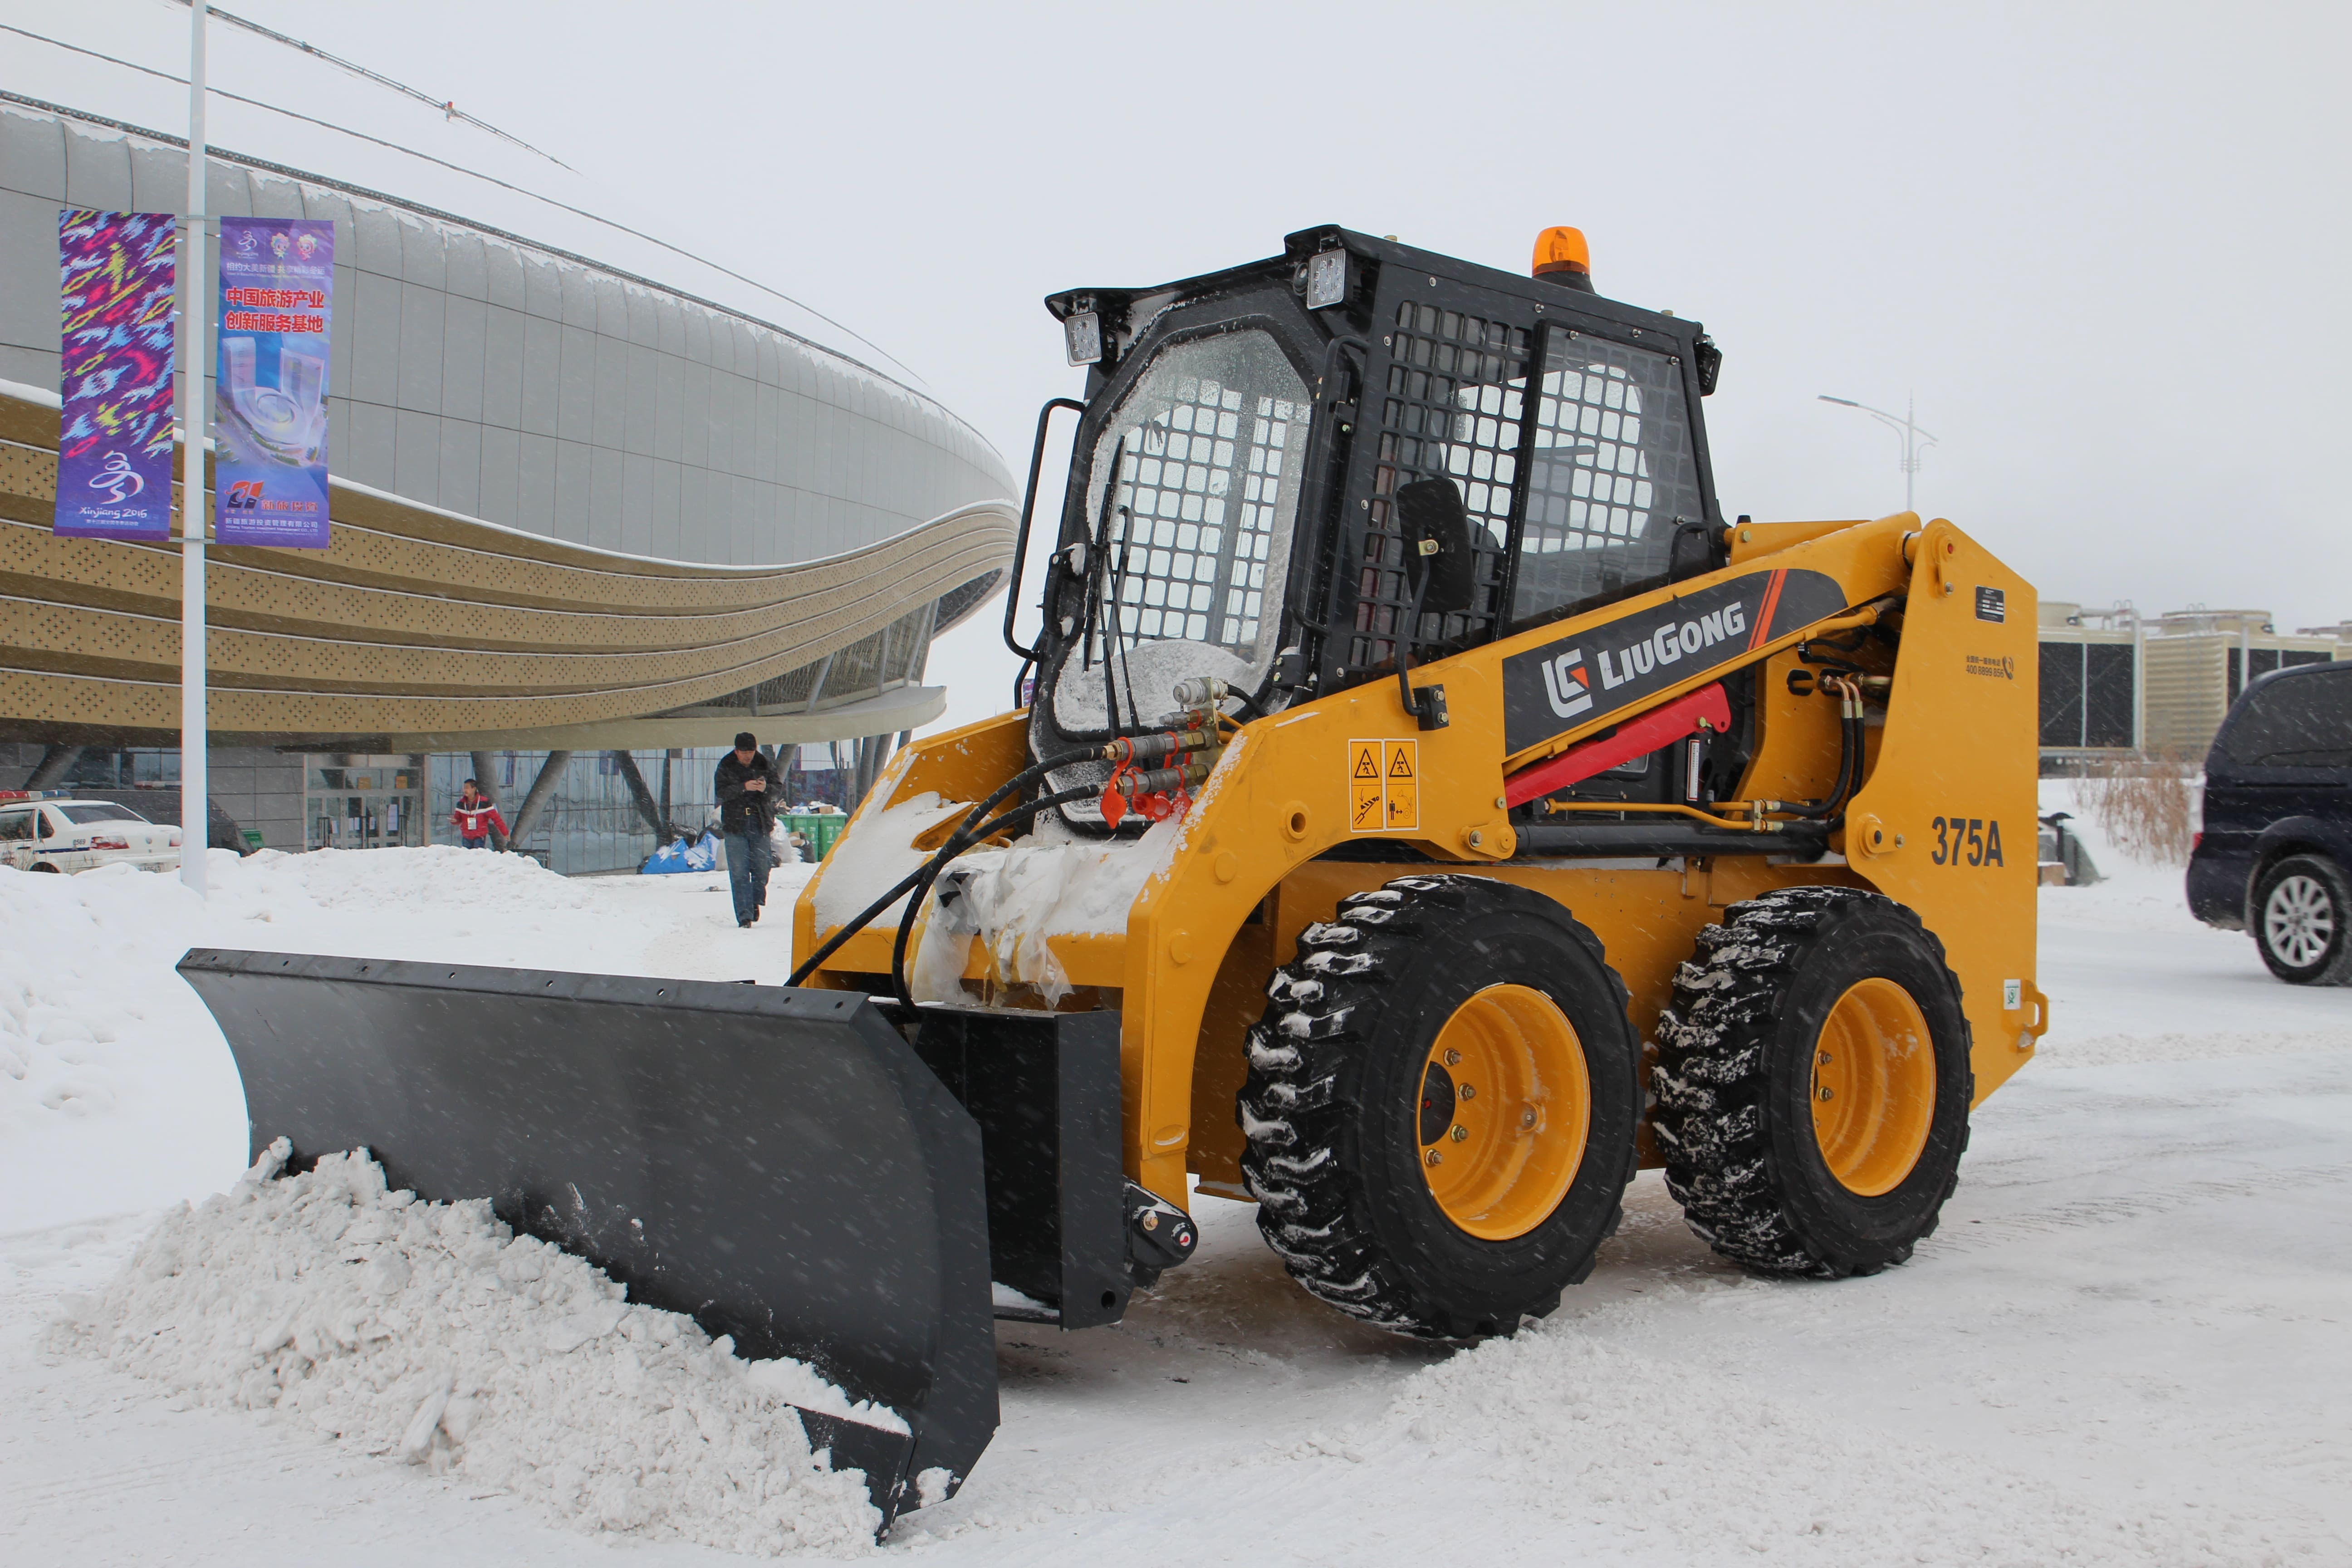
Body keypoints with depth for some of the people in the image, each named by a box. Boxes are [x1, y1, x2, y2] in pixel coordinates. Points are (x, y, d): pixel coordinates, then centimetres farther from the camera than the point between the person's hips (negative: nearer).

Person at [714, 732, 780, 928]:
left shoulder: (765, 765, 6)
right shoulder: (726, 767, 1)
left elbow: (778, 787, 3)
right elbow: (720, 791, -11)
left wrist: (766, 788, -19)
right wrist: (744, 787, -24)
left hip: (761, 825, 1)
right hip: (735, 825, -1)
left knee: (761, 869, 4)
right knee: (739, 873, -5)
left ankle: (756, 902, 31)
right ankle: (745, 915, -3)